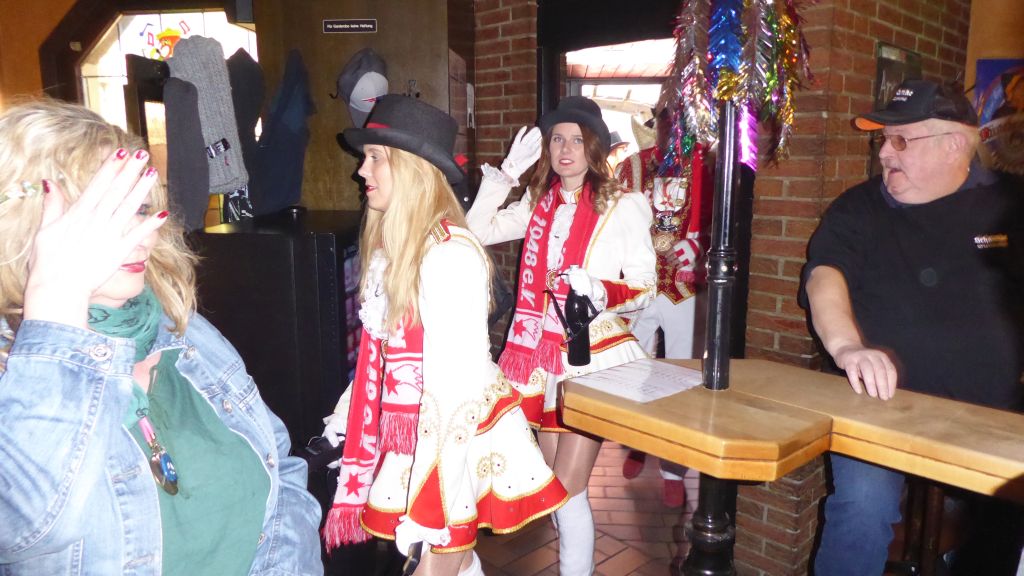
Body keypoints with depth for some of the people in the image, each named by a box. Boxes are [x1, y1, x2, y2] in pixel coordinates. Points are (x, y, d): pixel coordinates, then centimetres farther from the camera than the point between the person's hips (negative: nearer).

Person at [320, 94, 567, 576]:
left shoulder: (450, 254, -21)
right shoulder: (387, 243, 6)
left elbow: (452, 373, -23)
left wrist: (428, 500, -21)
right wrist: (348, 414, 20)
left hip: (454, 435, -8)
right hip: (408, 431, 8)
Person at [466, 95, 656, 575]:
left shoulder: (621, 207, -6)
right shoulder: (540, 204, 9)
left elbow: (645, 289, -8)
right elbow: (476, 230, 3)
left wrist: (595, 290, -27)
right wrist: (507, 173, 0)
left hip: (595, 356, -5)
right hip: (544, 354, 6)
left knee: (568, 487, -5)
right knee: (551, 479, 17)